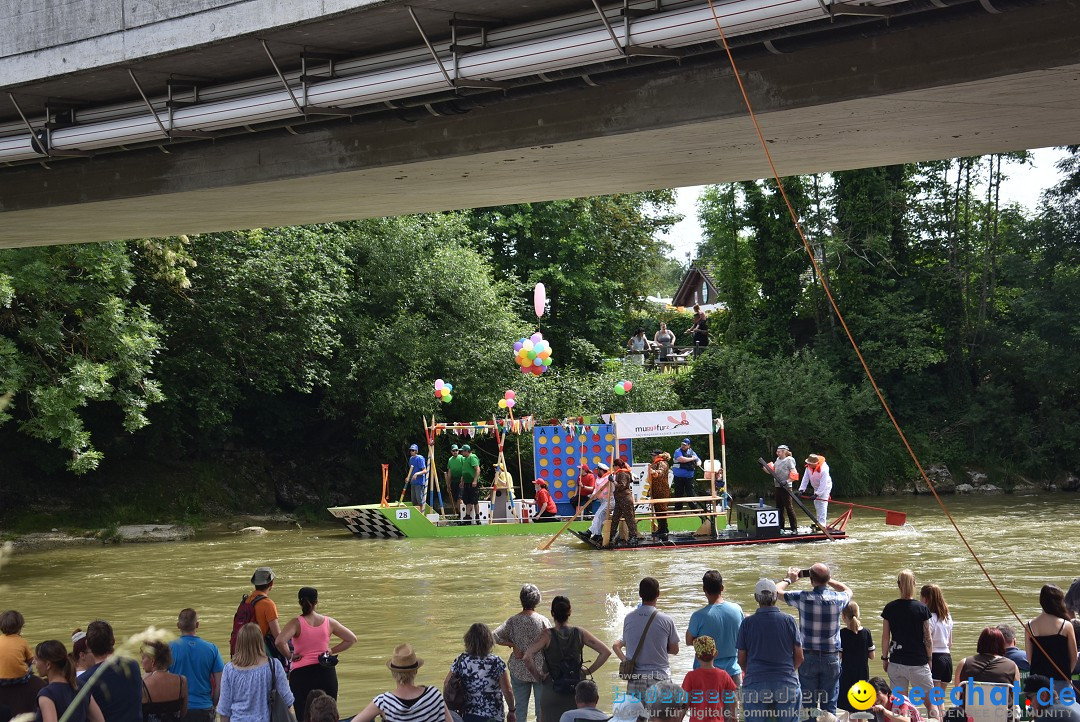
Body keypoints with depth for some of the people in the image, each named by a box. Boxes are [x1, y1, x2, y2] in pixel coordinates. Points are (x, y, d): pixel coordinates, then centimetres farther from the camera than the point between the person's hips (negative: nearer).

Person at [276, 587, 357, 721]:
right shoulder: (328, 622, 2)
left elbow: (279, 642, -23)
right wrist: (332, 651, 10)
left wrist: (290, 655, -7)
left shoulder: (296, 623, -7)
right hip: (326, 673, 3)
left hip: (301, 673, -3)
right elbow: (352, 639, 7)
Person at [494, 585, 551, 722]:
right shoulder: (542, 620, -10)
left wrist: (513, 645, -4)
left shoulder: (513, 621, -5)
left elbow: (495, 636, -12)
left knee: (520, 708, 10)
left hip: (519, 671, 2)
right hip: (540, 669, -2)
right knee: (542, 708, 6)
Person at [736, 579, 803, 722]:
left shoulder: (747, 623, -2)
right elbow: (799, 657, 4)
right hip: (786, 684, 0)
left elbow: (741, 660, 5)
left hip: (754, 684, 0)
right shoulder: (789, 620, -1)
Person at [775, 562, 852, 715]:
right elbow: (848, 590, 21)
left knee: (808, 705, 5)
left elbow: (777, 590, 2)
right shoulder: (837, 599, -5)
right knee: (829, 706, 6)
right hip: (831, 658, 2)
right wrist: (828, 579, 22)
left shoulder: (803, 598, -12)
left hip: (808, 657, -1)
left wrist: (789, 579, 18)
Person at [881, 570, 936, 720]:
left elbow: (885, 637, 2)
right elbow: (927, 638, -3)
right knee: (930, 702, 6)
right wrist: (929, 659, 8)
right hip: (918, 662, -2)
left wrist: (885, 658, 13)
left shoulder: (890, 608, -1)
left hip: (896, 662, 2)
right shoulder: (922, 608, -7)